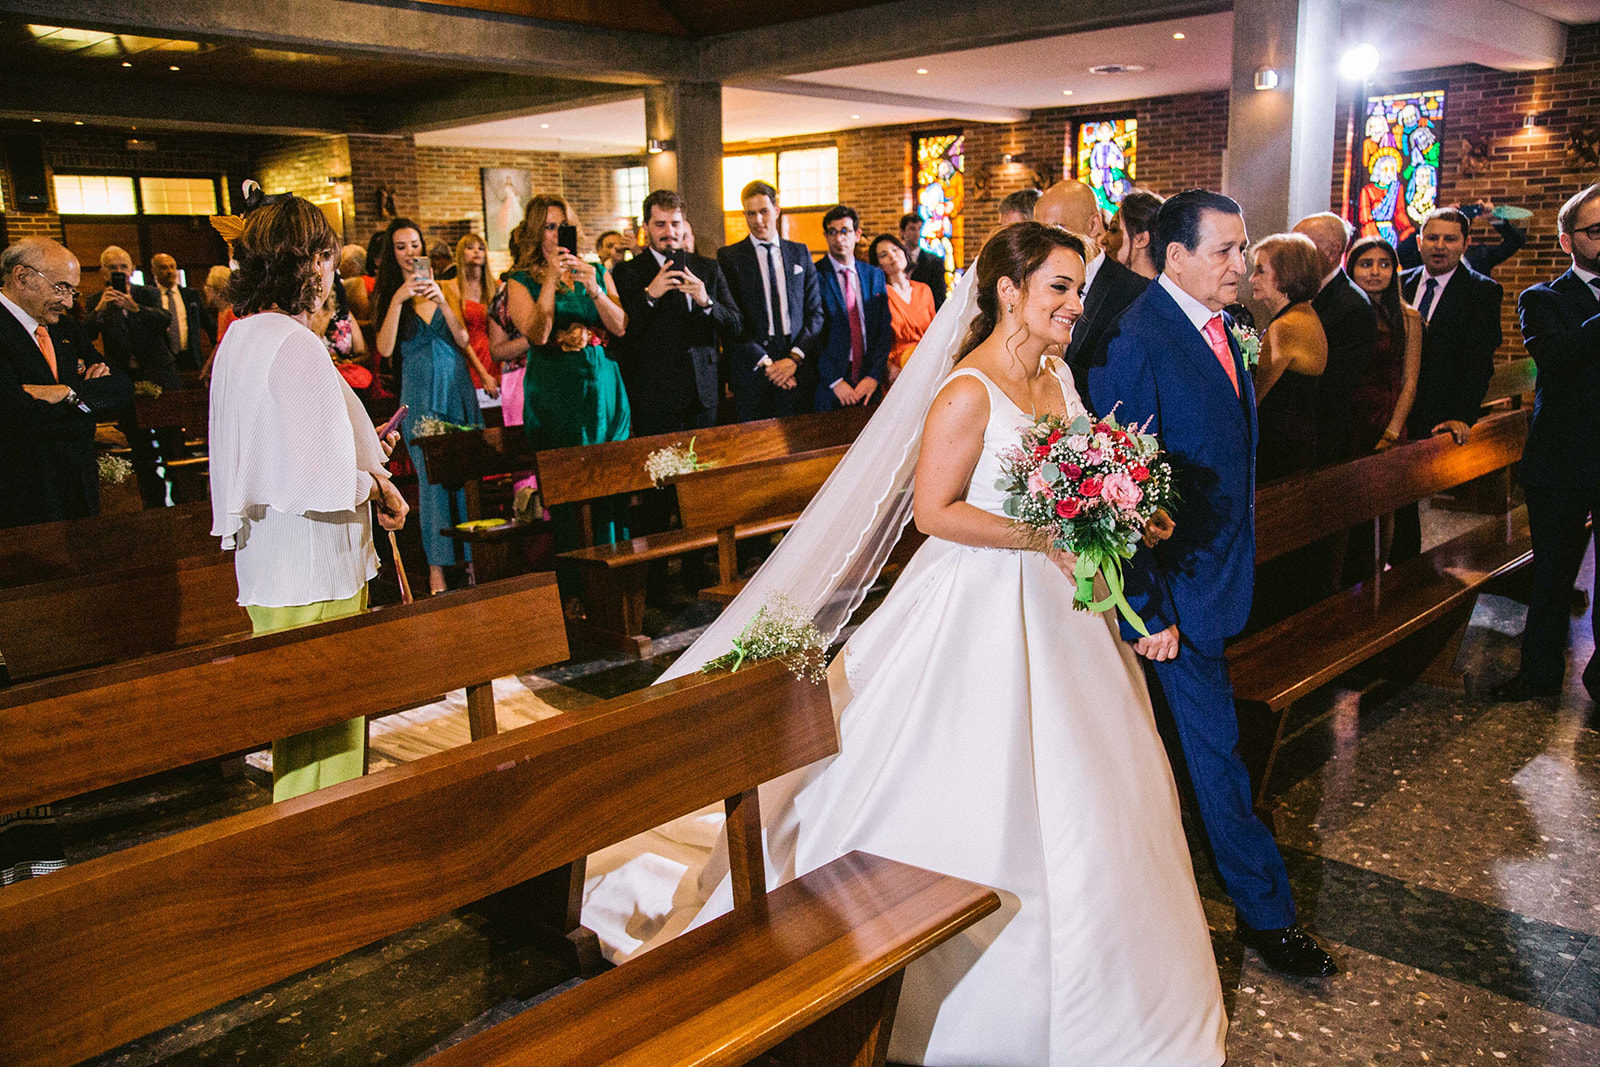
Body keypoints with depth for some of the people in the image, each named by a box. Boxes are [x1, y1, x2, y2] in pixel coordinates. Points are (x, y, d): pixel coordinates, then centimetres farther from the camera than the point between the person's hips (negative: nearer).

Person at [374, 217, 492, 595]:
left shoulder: (442, 286, 8)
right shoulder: (386, 294, 4)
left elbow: (462, 339, 0)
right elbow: (385, 349, -10)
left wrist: (441, 299, -13)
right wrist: (399, 300, -17)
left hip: (456, 383, 2)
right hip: (420, 390, -2)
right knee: (431, 475, -5)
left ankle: (471, 553, 13)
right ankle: (437, 566, 0)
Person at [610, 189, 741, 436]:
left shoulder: (709, 268, 10)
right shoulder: (628, 273, 0)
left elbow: (735, 327, 5)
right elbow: (621, 335, -9)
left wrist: (706, 302, -13)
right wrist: (649, 295, -21)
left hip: (704, 395, 3)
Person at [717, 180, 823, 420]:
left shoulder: (800, 253, 12)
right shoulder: (728, 256, 3)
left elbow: (815, 311, 8)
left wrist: (795, 357, -6)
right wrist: (765, 363, -11)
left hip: (798, 368, 2)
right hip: (751, 371, -2)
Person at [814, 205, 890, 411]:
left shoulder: (875, 275, 11)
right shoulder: (814, 276, -4)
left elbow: (885, 329, 7)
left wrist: (875, 375, -6)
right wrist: (835, 381, -14)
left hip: (869, 383, 3)